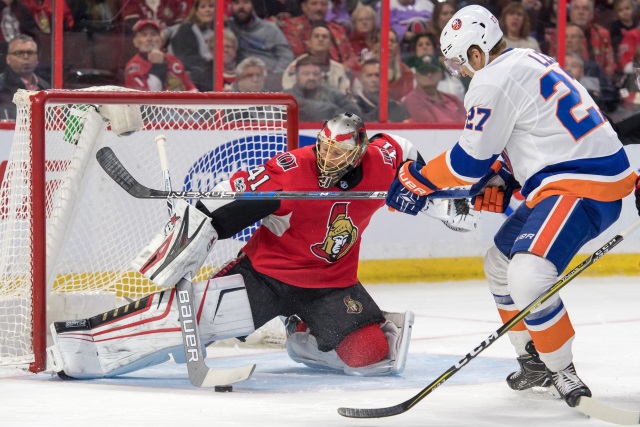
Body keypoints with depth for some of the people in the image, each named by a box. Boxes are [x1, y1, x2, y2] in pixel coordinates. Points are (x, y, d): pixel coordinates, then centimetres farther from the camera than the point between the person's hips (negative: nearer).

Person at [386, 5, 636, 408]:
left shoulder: (495, 80, -14)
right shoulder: (530, 62, 16)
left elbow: (472, 159, -11)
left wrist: (415, 178, 3)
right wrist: (500, 183, 13)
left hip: (585, 184, -11)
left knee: (527, 277, -26)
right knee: (500, 262, 21)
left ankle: (563, 372, -12)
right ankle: (536, 361, 29)